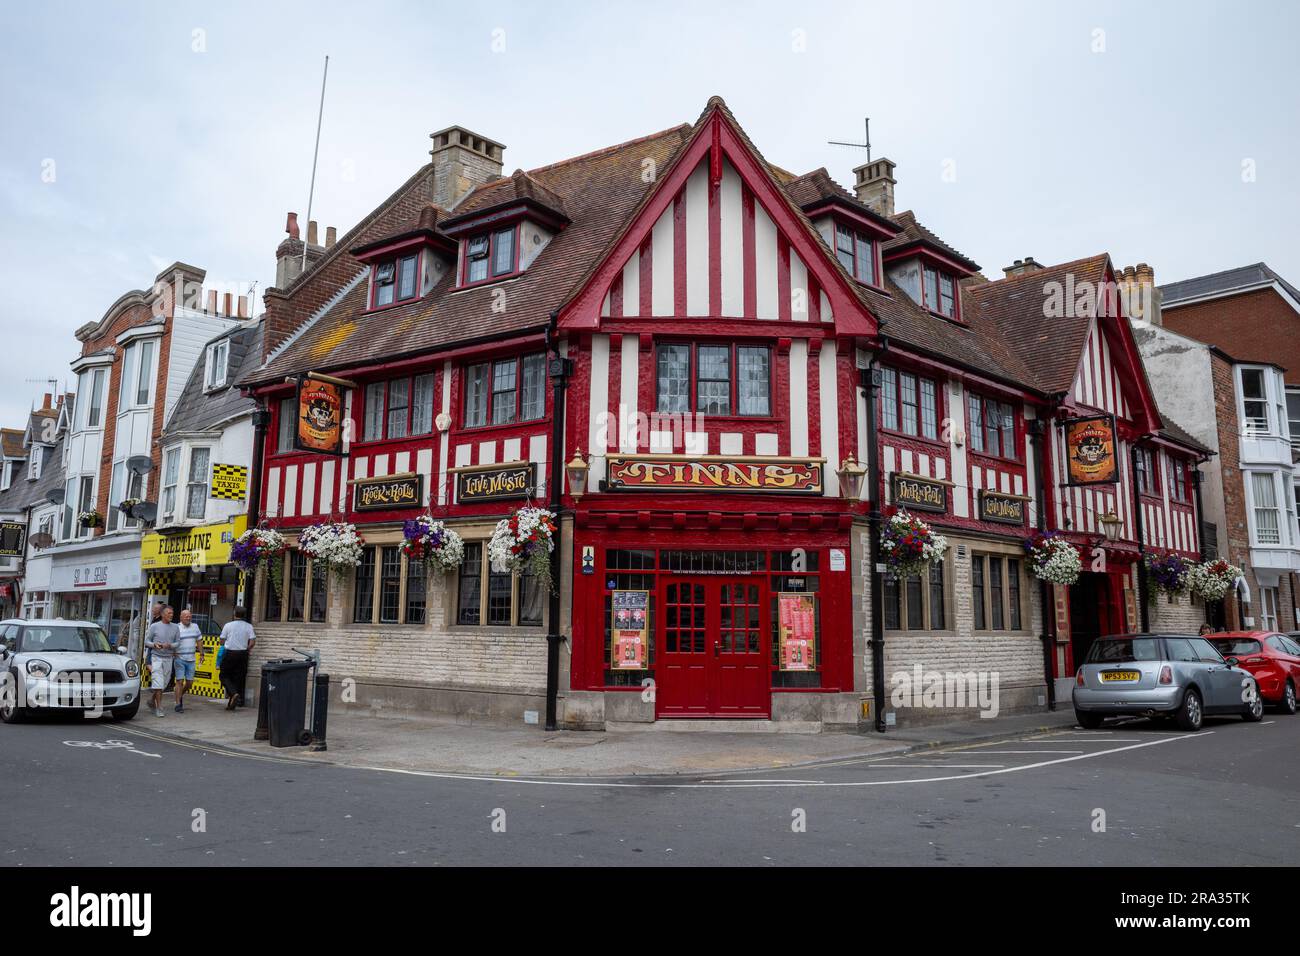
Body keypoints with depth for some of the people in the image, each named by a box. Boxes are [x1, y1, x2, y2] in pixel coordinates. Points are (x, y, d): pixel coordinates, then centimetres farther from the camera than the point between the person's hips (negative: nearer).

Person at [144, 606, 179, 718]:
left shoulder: (175, 628, 7)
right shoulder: (154, 626, 0)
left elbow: (178, 643, 4)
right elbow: (146, 641, 4)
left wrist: (170, 645, -16)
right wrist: (154, 644, -16)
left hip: (168, 658, 3)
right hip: (156, 657, -3)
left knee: (164, 683, 8)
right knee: (158, 684, -10)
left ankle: (152, 701, 31)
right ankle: (159, 709, -6)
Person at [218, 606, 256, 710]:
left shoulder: (228, 625, -4)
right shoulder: (249, 626, 0)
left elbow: (222, 641, -1)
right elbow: (252, 642, -6)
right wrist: (246, 650, 9)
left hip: (229, 653, -2)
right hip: (242, 654, 2)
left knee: (224, 676, 9)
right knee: (237, 678, 9)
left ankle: (234, 693, -16)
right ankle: (231, 704, 9)